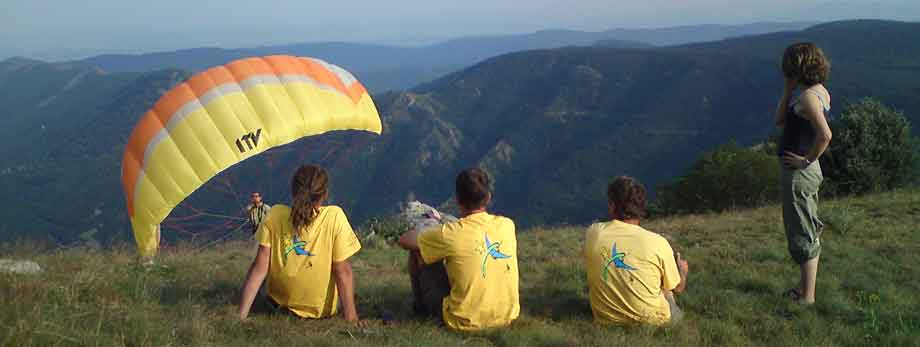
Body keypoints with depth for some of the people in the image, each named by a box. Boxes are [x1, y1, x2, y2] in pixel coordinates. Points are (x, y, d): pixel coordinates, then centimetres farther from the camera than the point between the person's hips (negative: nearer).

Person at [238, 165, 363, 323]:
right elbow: (343, 271, -18)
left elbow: (259, 268, -16)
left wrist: (241, 315, -14)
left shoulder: (275, 215, -15)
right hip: (322, 312, -2)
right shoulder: (334, 217, -20)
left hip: (279, 305, 2)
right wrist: (351, 318, -14)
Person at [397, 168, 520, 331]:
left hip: (465, 323, -5)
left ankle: (422, 306, 34)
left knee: (417, 252, 9)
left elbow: (404, 241, -2)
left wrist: (423, 231, 18)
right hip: (507, 317, 5)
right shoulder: (507, 225, -5)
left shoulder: (451, 234, -19)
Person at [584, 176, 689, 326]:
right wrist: (682, 270, 22)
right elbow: (678, 288, -1)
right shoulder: (657, 242, -17)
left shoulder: (592, 234, -13)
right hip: (650, 321, -1)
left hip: (605, 320, 2)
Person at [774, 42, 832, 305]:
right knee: (808, 231, 19)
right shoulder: (820, 91, 9)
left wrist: (807, 160, -21)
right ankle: (804, 288, 32)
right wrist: (788, 91, 2)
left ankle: (807, 297, 12)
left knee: (802, 235, 1)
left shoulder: (808, 97, -21)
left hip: (799, 173, -10)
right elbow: (780, 121, 11)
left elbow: (825, 135, -33)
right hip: (809, 172, 10)